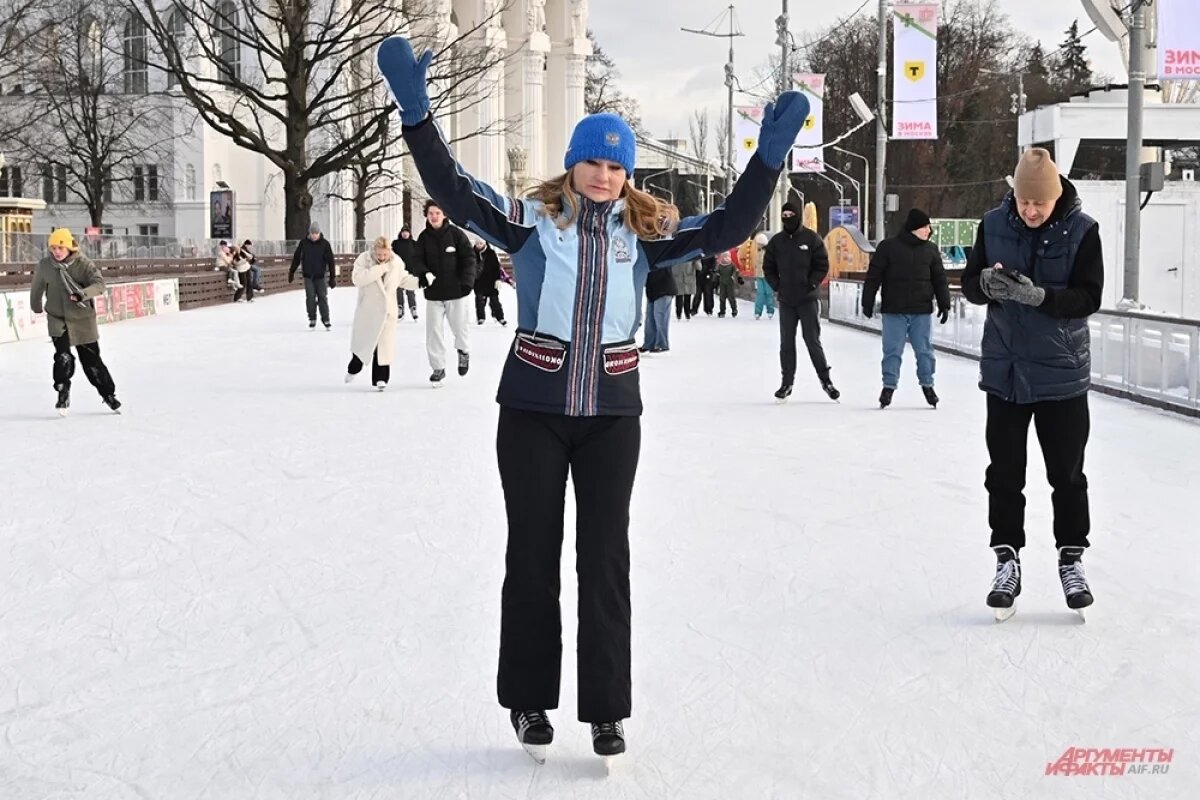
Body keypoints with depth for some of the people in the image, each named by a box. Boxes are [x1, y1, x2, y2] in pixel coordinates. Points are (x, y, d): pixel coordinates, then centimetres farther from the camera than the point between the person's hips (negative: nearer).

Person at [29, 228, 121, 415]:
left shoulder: (83, 264, -12)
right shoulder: (44, 266, -5)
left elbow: (99, 284, -24)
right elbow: (37, 287, 13)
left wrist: (82, 294, -41)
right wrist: (37, 308, 27)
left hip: (83, 319, -1)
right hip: (57, 319, 1)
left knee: (91, 360, 7)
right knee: (63, 357, -17)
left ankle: (108, 394, 24)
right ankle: (63, 393, 1)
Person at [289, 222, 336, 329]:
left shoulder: (325, 244, -6)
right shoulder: (303, 243, -2)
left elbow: (330, 261, -5)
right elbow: (296, 258, 7)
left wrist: (332, 277, -8)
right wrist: (291, 272, 10)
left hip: (320, 276, -1)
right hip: (308, 276, 1)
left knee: (322, 298, -2)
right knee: (310, 298, -1)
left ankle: (326, 320, 4)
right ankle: (312, 320, 9)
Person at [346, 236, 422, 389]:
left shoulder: (396, 262, -3)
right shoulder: (364, 259, -13)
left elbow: (404, 279, 12)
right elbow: (357, 278, -28)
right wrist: (380, 268, -30)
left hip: (388, 309, 1)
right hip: (367, 309, -1)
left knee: (384, 344, -3)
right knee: (362, 340, 12)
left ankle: (380, 377, 5)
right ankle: (353, 369, 37)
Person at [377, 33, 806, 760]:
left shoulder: (646, 231, 3)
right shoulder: (532, 219, -3)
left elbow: (725, 230, -2)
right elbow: (454, 191, -12)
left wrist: (769, 157, -12)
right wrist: (416, 112, -23)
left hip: (612, 411, 1)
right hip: (533, 407, -1)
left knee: (605, 558, 4)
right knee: (533, 553, 8)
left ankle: (607, 709, 13)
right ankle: (530, 698, 22)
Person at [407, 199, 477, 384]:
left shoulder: (456, 233, -7)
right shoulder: (424, 237, 1)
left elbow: (469, 258, -6)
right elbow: (417, 259, 0)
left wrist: (467, 281, -14)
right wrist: (424, 274, -20)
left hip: (456, 291, -2)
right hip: (433, 293, 2)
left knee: (459, 327, 7)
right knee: (434, 331, 2)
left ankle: (464, 352, 39)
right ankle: (438, 368, 13)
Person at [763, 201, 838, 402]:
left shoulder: (811, 238, -2)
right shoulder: (776, 241, 6)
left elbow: (822, 265, -2)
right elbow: (768, 267, 12)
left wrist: (811, 284, -11)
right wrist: (777, 286, 0)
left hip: (808, 299, -3)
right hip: (786, 301, 3)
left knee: (812, 340, -3)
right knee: (786, 342, 6)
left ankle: (825, 379, 9)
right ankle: (787, 382, 13)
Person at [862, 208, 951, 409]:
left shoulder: (930, 250, 7)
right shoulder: (888, 247, -4)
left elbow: (940, 279, 12)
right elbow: (873, 276, -2)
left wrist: (944, 304, 8)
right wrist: (867, 302, -3)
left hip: (922, 312, 3)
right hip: (894, 311, -3)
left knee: (925, 350, 8)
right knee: (893, 350, 1)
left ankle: (927, 384, 21)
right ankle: (889, 386, 11)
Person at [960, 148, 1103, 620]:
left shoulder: (1082, 231, -11)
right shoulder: (994, 225, -4)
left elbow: (1089, 297, -14)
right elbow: (969, 285, 0)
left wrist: (1039, 295, -30)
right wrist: (986, 283, -23)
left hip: (1062, 373, -2)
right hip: (1004, 369, 2)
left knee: (1067, 474, 9)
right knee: (1004, 472, 8)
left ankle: (1071, 559, 23)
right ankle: (1007, 558, 19)